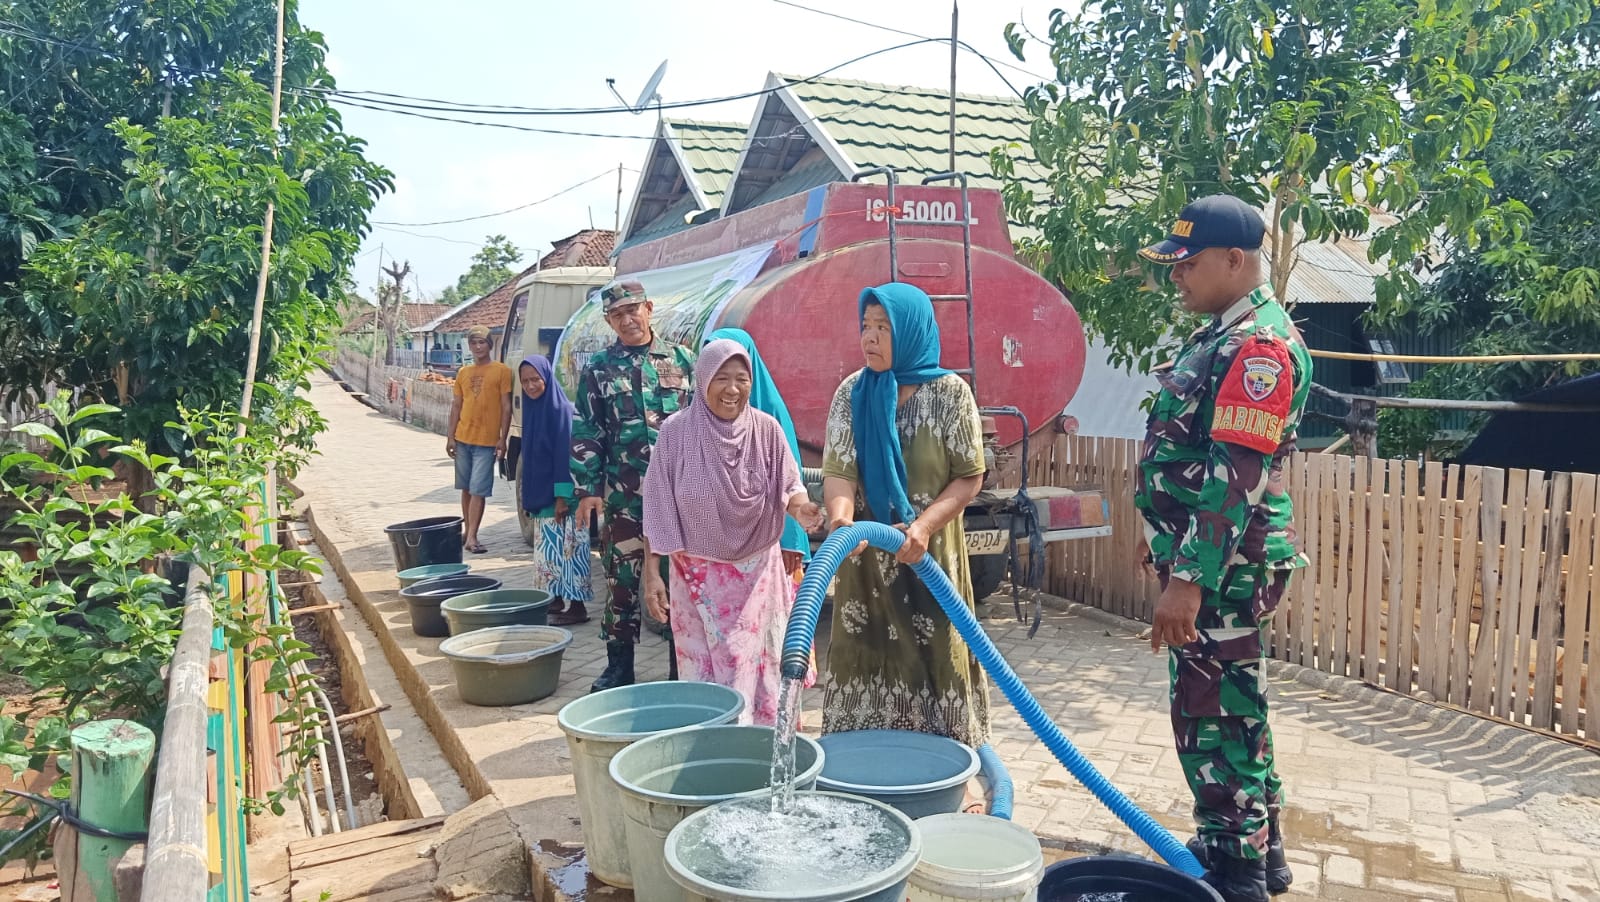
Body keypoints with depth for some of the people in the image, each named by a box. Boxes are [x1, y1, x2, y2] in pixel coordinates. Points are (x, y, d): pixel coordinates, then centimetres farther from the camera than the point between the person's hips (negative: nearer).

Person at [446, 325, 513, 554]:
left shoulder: (502, 371, -3)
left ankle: (472, 537, -6)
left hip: (487, 441, -5)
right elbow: (456, 406, 13)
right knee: (466, 488, 12)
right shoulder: (463, 373, 11)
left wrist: (503, 438, -9)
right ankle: (467, 531, 22)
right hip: (463, 439, 5)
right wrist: (450, 436, 7)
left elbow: (506, 407, -4)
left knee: (478, 490, -6)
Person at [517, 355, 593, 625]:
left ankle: (575, 607, 0)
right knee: (550, 549, 12)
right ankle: (559, 599, 21)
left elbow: (565, 453, -17)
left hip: (559, 495, -8)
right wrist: (530, 496, 17)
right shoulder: (532, 408, 11)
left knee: (564, 548, -5)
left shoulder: (560, 408, -13)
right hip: (541, 495, 8)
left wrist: (562, 495, -20)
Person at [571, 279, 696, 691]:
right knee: (621, 580, 6)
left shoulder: (681, 359, 6)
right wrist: (587, 489, -2)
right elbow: (585, 433, 4)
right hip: (623, 496, 0)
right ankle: (618, 668, 19)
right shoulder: (598, 368, 6)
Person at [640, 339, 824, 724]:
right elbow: (658, 509, -5)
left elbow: (789, 486, 0)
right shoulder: (676, 432, -9)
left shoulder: (766, 429, -6)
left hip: (757, 572, 1)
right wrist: (651, 572, -7)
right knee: (704, 667, 5)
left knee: (755, 667, 8)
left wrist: (799, 506, -24)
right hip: (697, 574, -1)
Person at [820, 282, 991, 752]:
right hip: (866, 559, 2)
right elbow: (838, 470, -6)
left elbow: (969, 477, -4)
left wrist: (924, 525, -20)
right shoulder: (852, 393, 1)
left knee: (932, 665, 3)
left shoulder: (949, 392, -5)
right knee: (866, 665, 5)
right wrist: (841, 519, -28)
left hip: (930, 558, -2)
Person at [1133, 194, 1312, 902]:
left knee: (1212, 716, -1)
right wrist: (1168, 543, 25)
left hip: (1225, 569, -10)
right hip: (1206, 556, 10)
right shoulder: (1222, 335, 14)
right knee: (1233, 706, 19)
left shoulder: (1259, 345, -18)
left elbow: (1237, 477, -25)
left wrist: (1189, 578, -26)